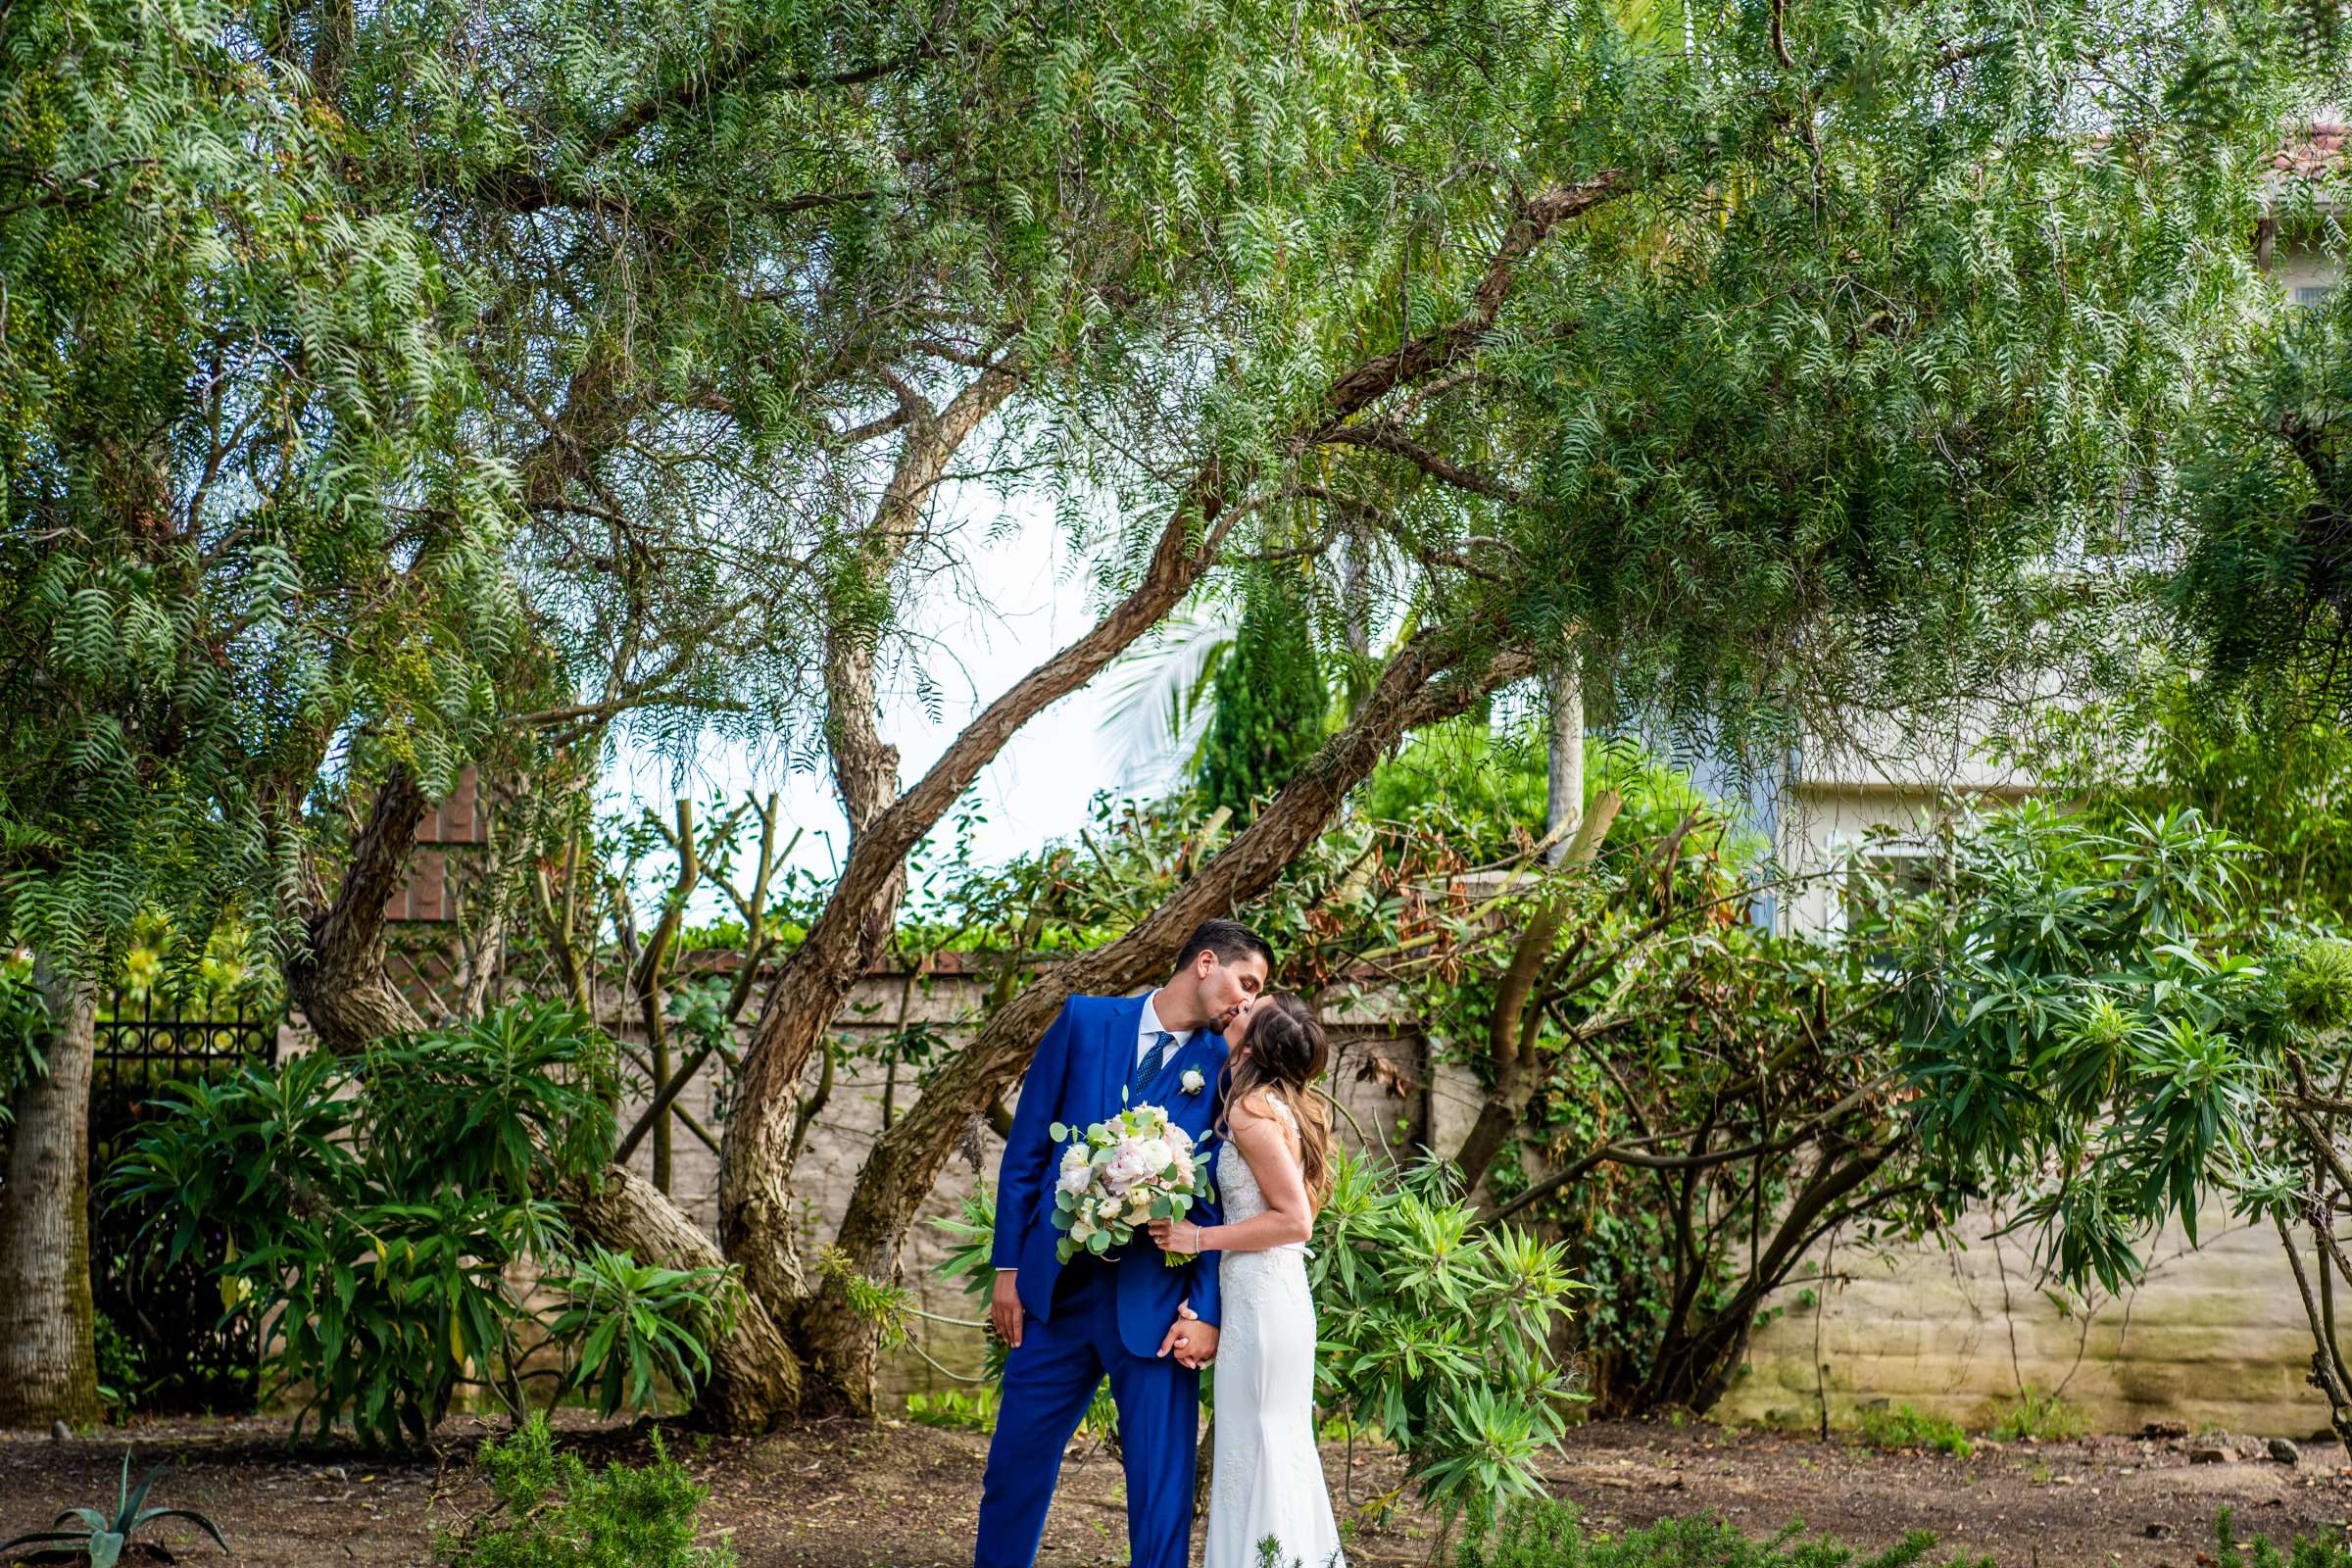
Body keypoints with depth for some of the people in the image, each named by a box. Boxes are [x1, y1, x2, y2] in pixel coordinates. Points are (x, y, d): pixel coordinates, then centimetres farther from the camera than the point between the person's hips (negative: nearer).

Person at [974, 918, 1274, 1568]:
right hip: (1056, 1288, 1)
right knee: (1014, 1469, 10)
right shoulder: (1085, 1020, 3)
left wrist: (1205, 1309, -8)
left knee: (1162, 1488, 1)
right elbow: (1027, 1146, 4)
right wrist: (1007, 1268, 1)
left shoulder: (1226, 1064, 1)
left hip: (1157, 1303, -1)